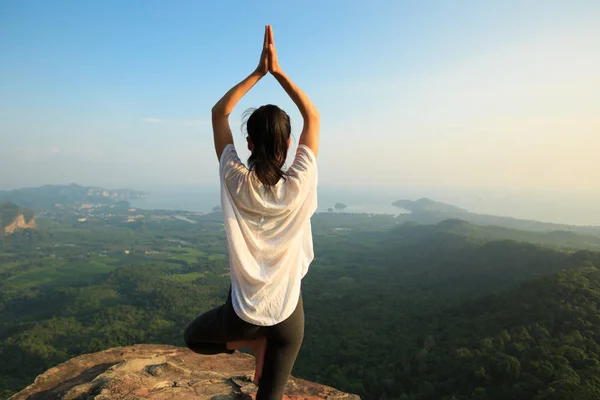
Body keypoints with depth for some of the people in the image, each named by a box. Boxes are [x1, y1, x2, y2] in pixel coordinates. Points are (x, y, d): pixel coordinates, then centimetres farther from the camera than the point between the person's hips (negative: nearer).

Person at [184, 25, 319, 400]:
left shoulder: (236, 182, -17)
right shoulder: (299, 186, -17)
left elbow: (219, 112, -3)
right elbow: (313, 117, -3)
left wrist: (258, 72, -5)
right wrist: (278, 72, -4)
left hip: (243, 312, -1)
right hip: (289, 313, 1)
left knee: (194, 337, 31)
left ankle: (254, 343, 10)